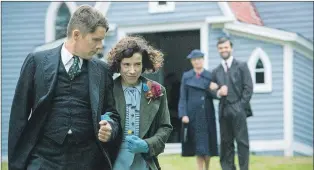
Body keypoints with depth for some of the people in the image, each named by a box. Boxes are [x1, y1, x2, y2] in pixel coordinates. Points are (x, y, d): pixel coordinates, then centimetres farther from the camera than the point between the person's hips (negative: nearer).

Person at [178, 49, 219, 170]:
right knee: (197, 143, -1)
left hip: (207, 115, 0)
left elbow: (213, 95, 8)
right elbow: (183, 98, 3)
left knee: (208, 142, 0)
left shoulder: (210, 76, 6)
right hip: (193, 114, 0)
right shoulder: (186, 77, 5)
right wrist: (183, 114, -7)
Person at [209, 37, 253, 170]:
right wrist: (218, 93, -8)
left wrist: (241, 106, -9)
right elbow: (212, 90, 15)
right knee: (226, 142, 4)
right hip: (224, 110, 4)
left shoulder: (241, 66, 6)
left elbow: (248, 88, -1)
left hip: (238, 109, -4)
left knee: (242, 141, -5)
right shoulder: (216, 71, 16)